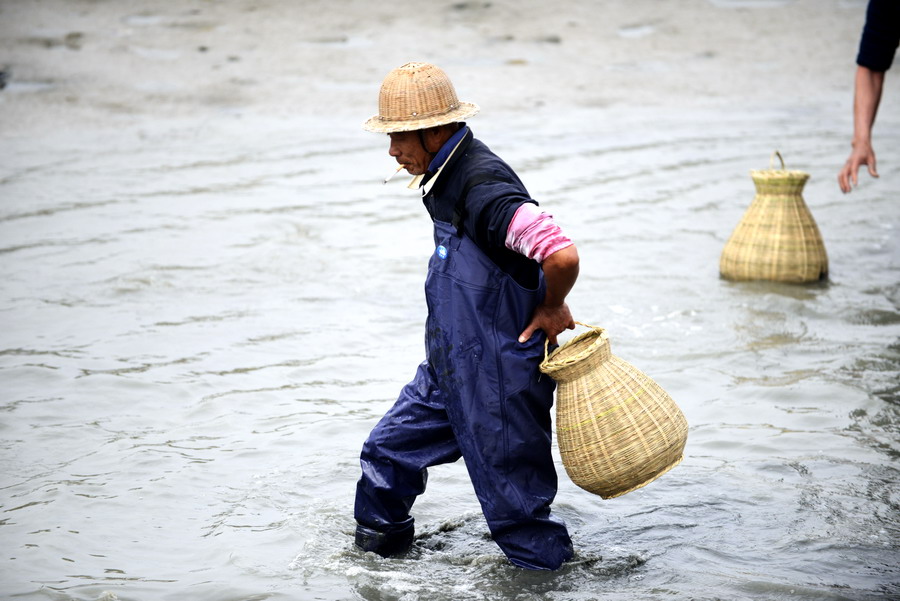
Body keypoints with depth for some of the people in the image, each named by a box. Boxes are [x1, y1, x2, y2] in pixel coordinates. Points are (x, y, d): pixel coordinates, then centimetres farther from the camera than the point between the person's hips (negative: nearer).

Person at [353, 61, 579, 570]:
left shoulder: (484, 188, -26)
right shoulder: (446, 177, 7)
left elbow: (563, 256, -36)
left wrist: (552, 309, -16)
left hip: (498, 378, -10)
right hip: (450, 368, 10)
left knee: (513, 500, 1)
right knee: (387, 455, 16)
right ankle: (377, 565, 33)